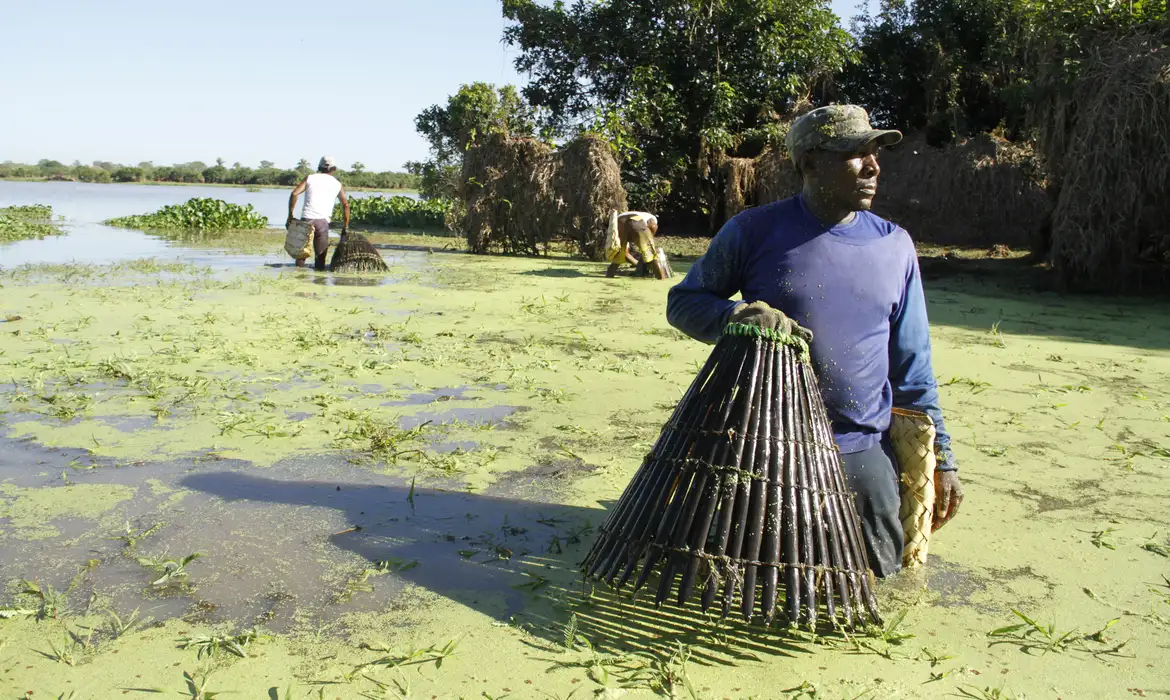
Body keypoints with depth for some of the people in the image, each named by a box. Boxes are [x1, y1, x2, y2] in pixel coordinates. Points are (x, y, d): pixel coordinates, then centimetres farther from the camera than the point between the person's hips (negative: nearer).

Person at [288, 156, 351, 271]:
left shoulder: (310, 178, 13)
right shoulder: (337, 184, 14)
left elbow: (294, 194, 1)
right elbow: (346, 205, 11)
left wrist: (290, 216, 4)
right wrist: (345, 227, 16)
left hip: (306, 219, 1)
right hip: (322, 221, -1)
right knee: (320, 256, 4)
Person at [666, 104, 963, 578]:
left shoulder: (894, 246, 4)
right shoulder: (754, 231, -6)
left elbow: (912, 363, 8)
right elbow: (683, 302, 1)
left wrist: (940, 454, 6)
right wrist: (739, 316, -21)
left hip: (862, 450, 3)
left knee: (882, 569, 12)